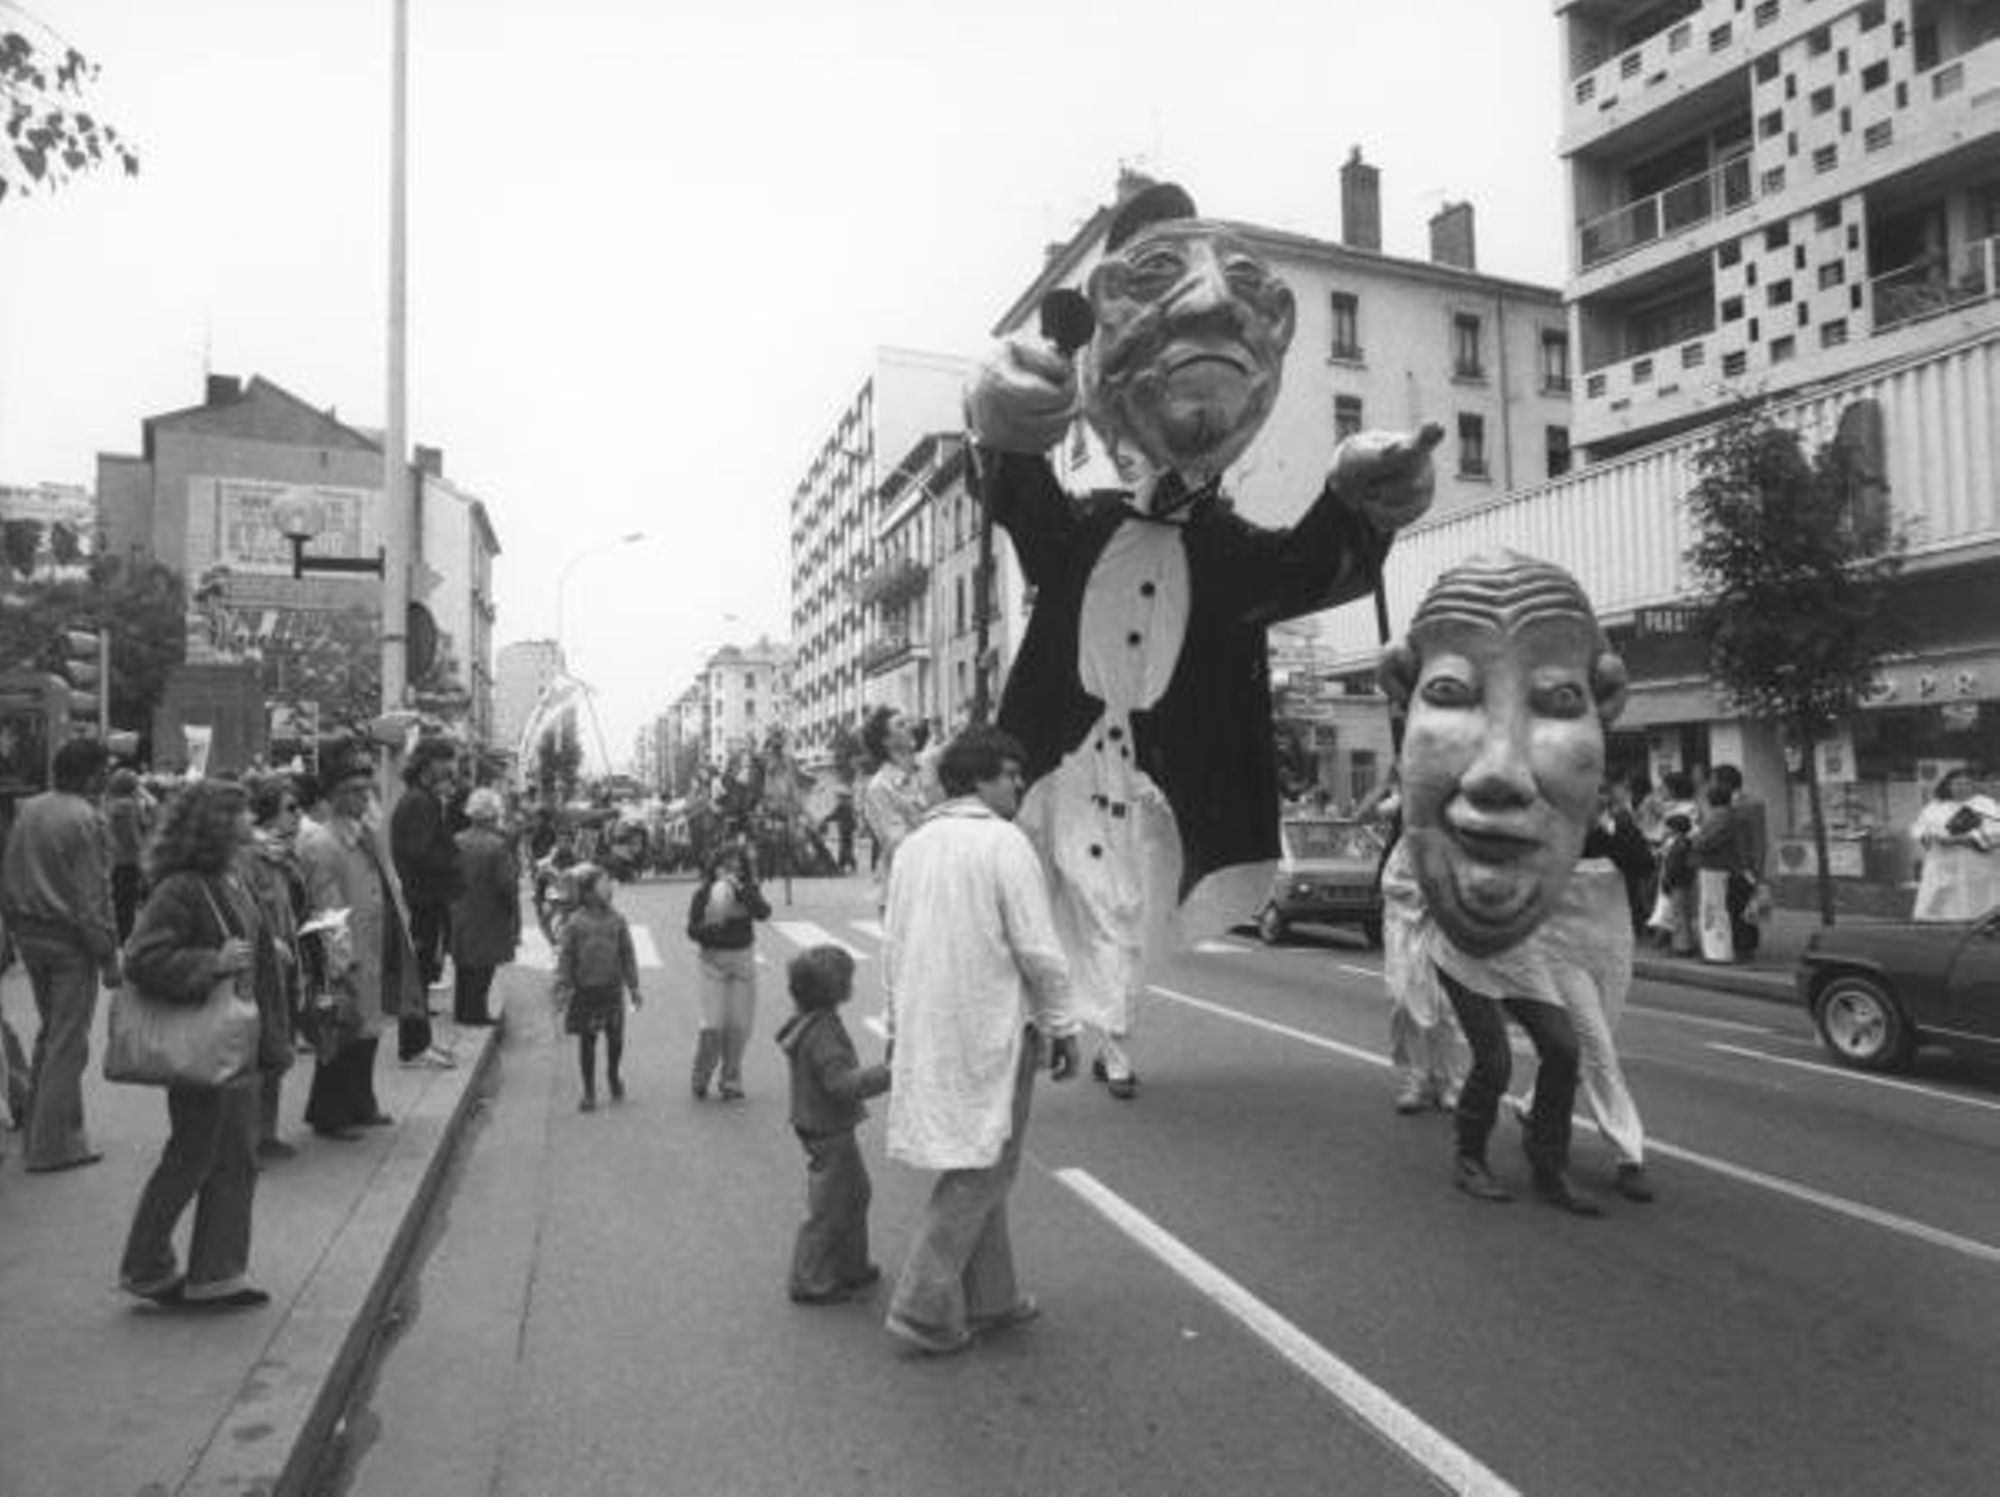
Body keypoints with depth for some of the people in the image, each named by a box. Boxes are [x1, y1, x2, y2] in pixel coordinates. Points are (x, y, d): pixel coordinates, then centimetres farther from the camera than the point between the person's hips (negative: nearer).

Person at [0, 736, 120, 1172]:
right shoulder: (86, 819, -16)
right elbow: (93, 897, -18)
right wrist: (108, 957, -12)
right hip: (69, 939, -8)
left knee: (49, 1033, 21)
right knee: (68, 1043, 1)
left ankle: (38, 1132, 31)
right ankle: (53, 1146, 6)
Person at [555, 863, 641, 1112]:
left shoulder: (616, 920, 2)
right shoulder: (575, 922, -4)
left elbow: (627, 954, 6)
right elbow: (565, 956, -2)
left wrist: (634, 987, 5)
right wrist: (562, 987, -7)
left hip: (612, 988, 2)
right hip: (585, 989, -2)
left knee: (615, 1038, 8)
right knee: (587, 1040, 4)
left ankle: (613, 1076, 35)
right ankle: (589, 1092, 17)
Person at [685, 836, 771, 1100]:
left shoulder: (748, 889, -1)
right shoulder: (704, 892, -5)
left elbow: (764, 912, -19)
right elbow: (692, 930, -5)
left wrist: (740, 890, -27)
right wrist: (712, 925, -24)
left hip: (743, 958, 2)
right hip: (713, 959, -2)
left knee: (738, 1025, 3)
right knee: (713, 1025, -7)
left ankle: (731, 1082, 18)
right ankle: (700, 1079, 16)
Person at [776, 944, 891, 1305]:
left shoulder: (813, 1022, 5)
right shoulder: (822, 1033, -27)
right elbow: (842, 1082, -32)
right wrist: (887, 1074, -32)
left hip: (834, 1129, 11)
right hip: (828, 1134, -11)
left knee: (855, 1195, 22)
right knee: (828, 1209, 2)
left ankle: (850, 1267, 35)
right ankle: (809, 1282, 16)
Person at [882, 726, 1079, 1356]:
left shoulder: (912, 847, 9)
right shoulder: (1004, 842, -13)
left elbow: (894, 947, 13)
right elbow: (1039, 950, -15)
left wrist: (897, 1030, 20)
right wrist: (1062, 1027, -6)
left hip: (927, 1032, 8)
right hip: (992, 1029, -8)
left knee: (976, 1163, 18)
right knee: (981, 1168, 4)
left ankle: (989, 1298, 28)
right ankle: (923, 1306, 7)